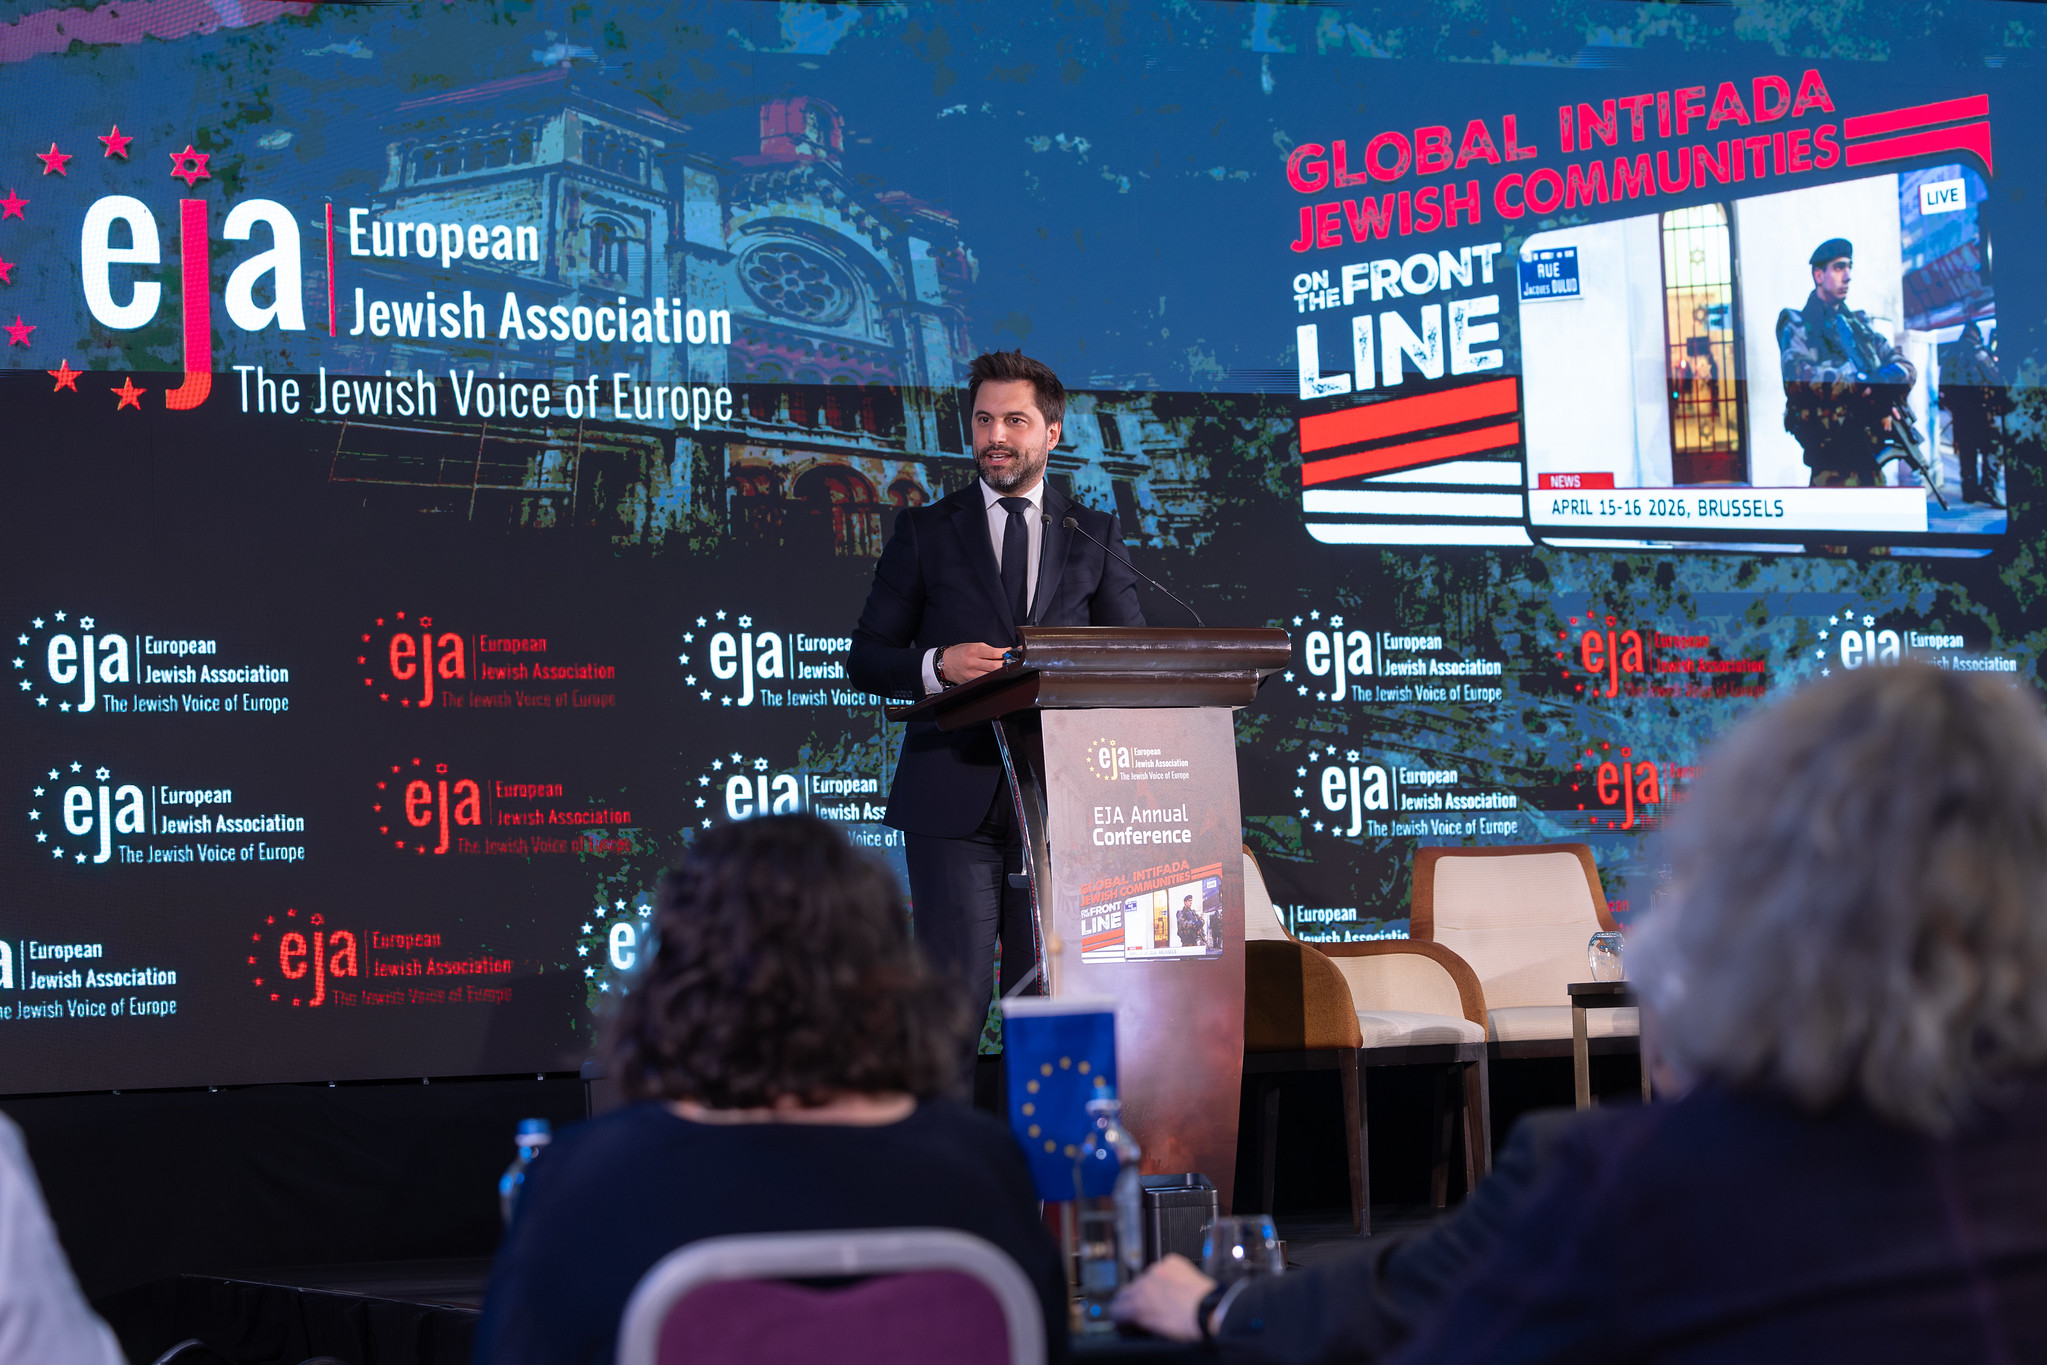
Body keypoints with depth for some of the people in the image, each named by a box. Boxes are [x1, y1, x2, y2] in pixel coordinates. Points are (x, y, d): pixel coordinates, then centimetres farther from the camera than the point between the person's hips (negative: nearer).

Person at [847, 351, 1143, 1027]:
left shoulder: (1095, 534, 13)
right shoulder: (924, 531, 9)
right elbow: (865, 658, 8)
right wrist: (937, 665, -12)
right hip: (953, 794, -1)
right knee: (954, 988, -8)